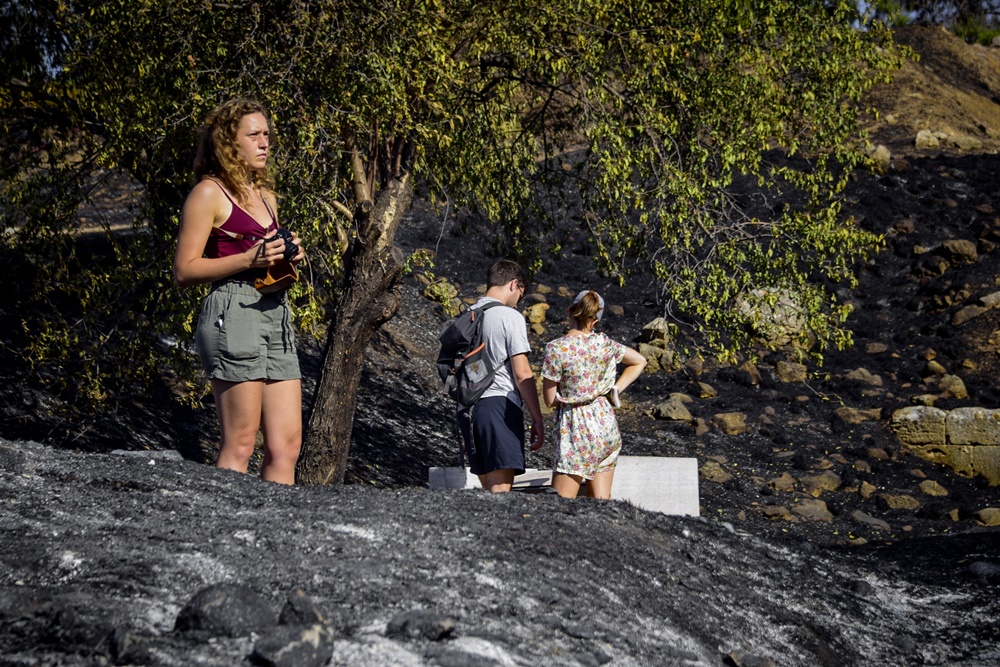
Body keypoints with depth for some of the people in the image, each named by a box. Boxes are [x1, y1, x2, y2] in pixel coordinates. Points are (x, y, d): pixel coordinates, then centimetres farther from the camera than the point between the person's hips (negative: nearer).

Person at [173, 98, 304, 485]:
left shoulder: (265, 196, 22)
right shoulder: (209, 193, -1)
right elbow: (184, 271, -7)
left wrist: (288, 257, 11)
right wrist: (248, 260, -16)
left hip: (276, 312, 8)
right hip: (232, 313, -8)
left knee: (287, 443, 2)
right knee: (240, 444, -9)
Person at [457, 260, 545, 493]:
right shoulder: (510, 317, -4)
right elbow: (522, 373, -9)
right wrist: (537, 420, -3)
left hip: (467, 408, 7)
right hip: (499, 404, -7)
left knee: (489, 488, 11)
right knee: (500, 492, -10)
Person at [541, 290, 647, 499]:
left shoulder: (555, 349, -14)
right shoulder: (605, 344, 1)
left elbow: (550, 400, -9)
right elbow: (639, 361, 18)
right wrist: (615, 389, 11)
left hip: (577, 430, -6)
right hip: (606, 425, 6)